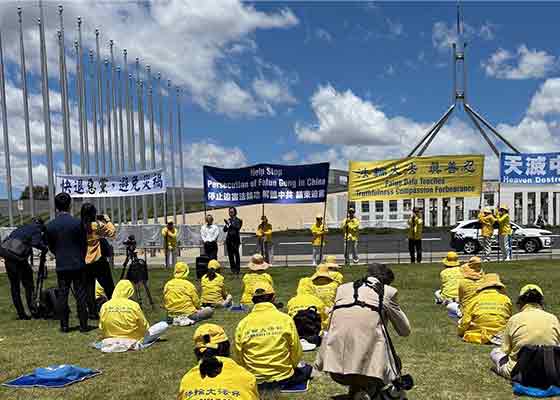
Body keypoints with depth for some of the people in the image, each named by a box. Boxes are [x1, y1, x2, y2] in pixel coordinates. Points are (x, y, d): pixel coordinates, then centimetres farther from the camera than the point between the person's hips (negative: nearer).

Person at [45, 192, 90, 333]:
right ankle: (83, 325, 6)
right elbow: (84, 244, -1)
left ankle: (64, 325, 12)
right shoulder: (77, 223, -10)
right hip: (78, 264, -2)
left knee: (62, 295, 9)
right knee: (81, 295, 3)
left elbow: (51, 247, 7)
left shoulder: (50, 226, -2)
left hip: (61, 265, 2)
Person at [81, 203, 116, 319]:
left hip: (85, 262, 4)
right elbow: (112, 233, -3)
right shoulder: (97, 225, -10)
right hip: (99, 261, -4)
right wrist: (107, 220, 9)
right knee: (109, 288, 4)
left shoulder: (80, 226, 0)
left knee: (89, 288, 9)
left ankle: (92, 313, 10)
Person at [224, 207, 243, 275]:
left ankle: (237, 269, -2)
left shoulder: (238, 220, 1)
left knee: (236, 254, -5)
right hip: (229, 239, 5)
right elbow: (224, 230, 10)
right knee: (230, 255, 5)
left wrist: (230, 223, -18)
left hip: (235, 239, -5)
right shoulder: (228, 220, 14)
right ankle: (233, 268, 13)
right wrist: (227, 224, -8)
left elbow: (237, 227, -16)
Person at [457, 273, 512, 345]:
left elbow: (465, 322, 2)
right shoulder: (506, 299, 5)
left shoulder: (475, 300, 2)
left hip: (478, 336, 1)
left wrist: (460, 332, 20)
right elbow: (509, 320, 14)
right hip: (501, 335, -1)